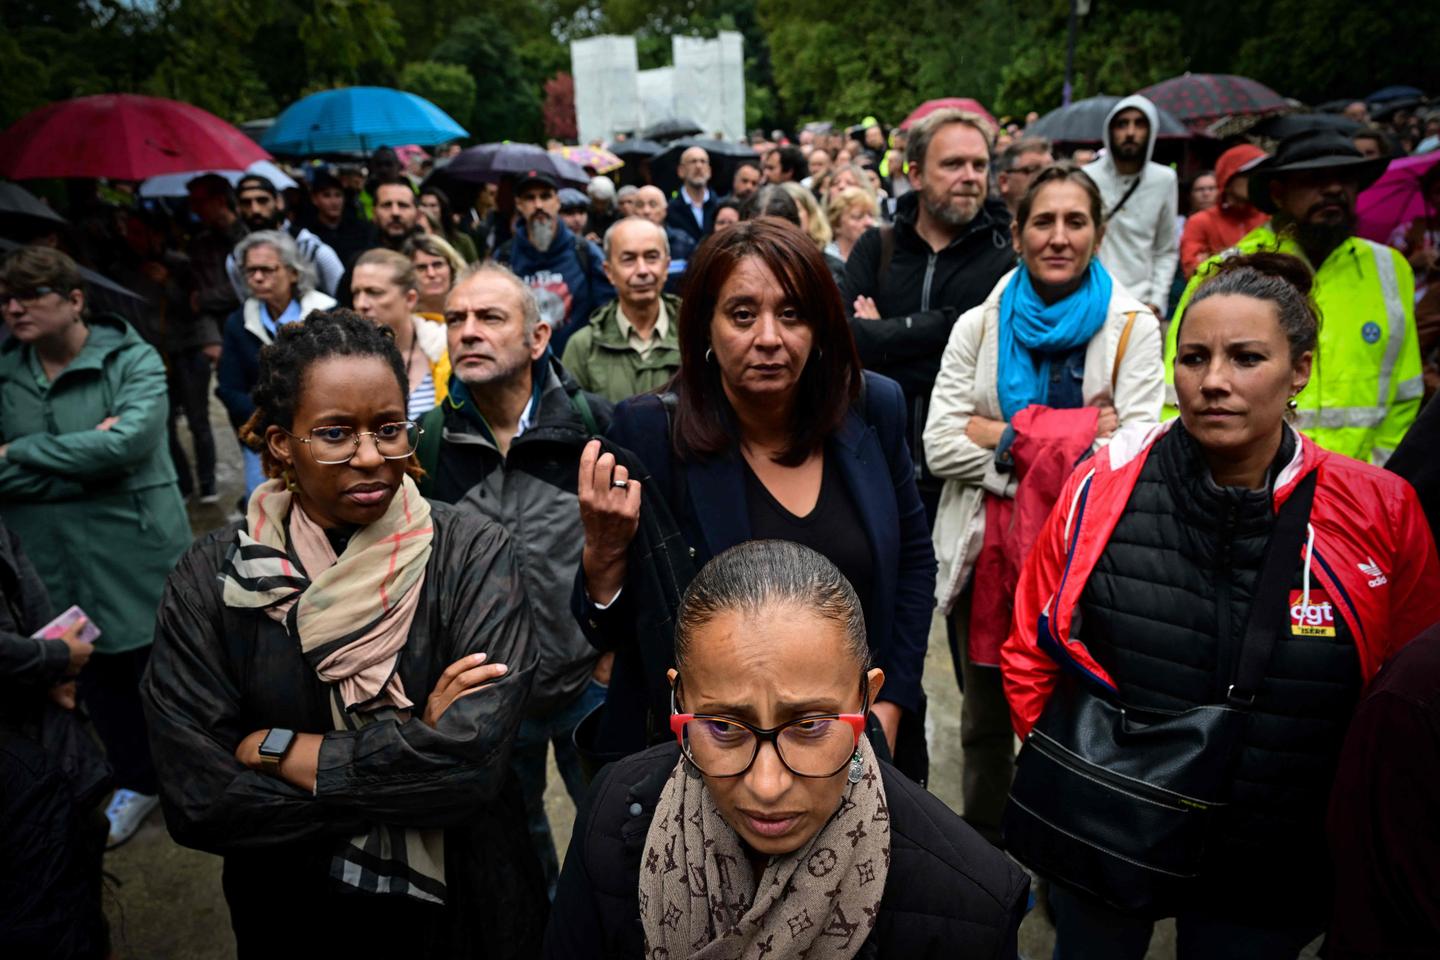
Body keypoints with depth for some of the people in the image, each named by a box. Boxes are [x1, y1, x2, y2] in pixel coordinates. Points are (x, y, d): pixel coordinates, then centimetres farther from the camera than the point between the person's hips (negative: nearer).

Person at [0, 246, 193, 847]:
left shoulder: (133, 361, -8)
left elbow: (128, 442, -23)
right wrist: (85, 458, -17)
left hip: (138, 554, -4)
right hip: (53, 564, 4)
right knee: (99, 680, 16)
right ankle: (136, 782, 37)